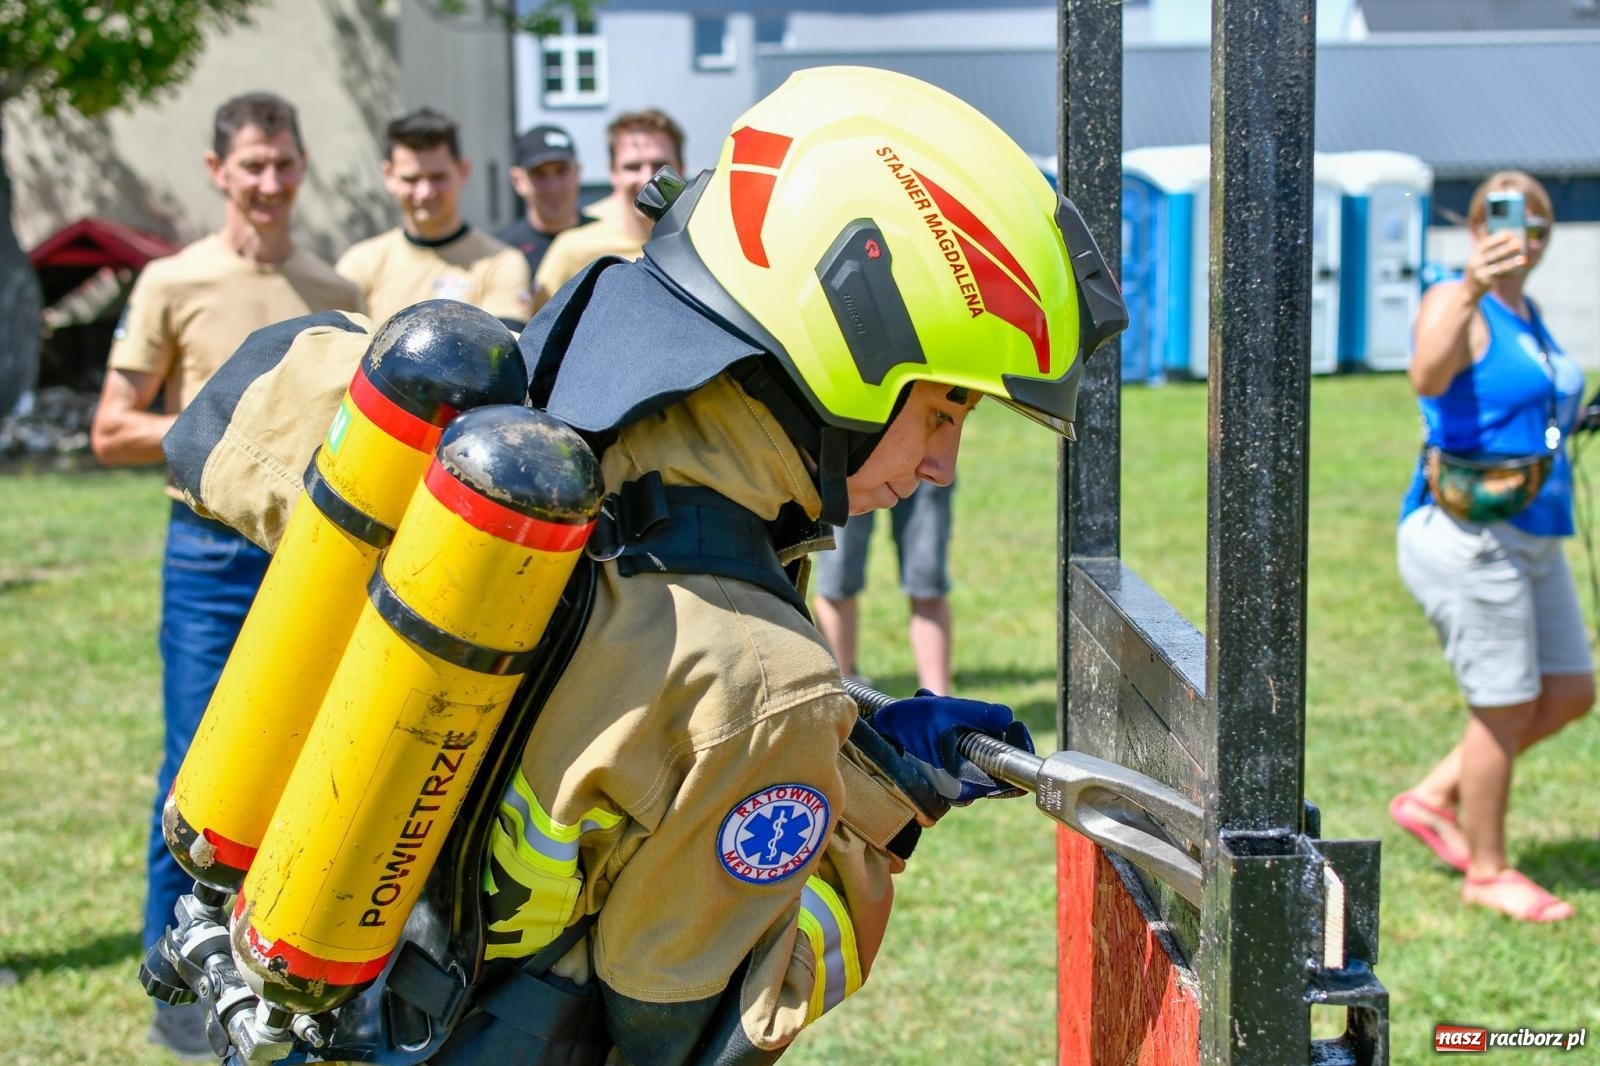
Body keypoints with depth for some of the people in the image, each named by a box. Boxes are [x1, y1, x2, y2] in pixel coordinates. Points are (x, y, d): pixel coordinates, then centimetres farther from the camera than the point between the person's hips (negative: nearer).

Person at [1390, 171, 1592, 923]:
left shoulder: (1526, 312, 16)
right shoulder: (1454, 304, -13)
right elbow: (1428, 377, -36)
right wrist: (1470, 290, -50)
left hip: (1532, 539, 9)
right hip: (1468, 537, -9)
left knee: (1570, 692, 12)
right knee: (1505, 707, -2)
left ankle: (1434, 796, 22)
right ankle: (1486, 873, 13)